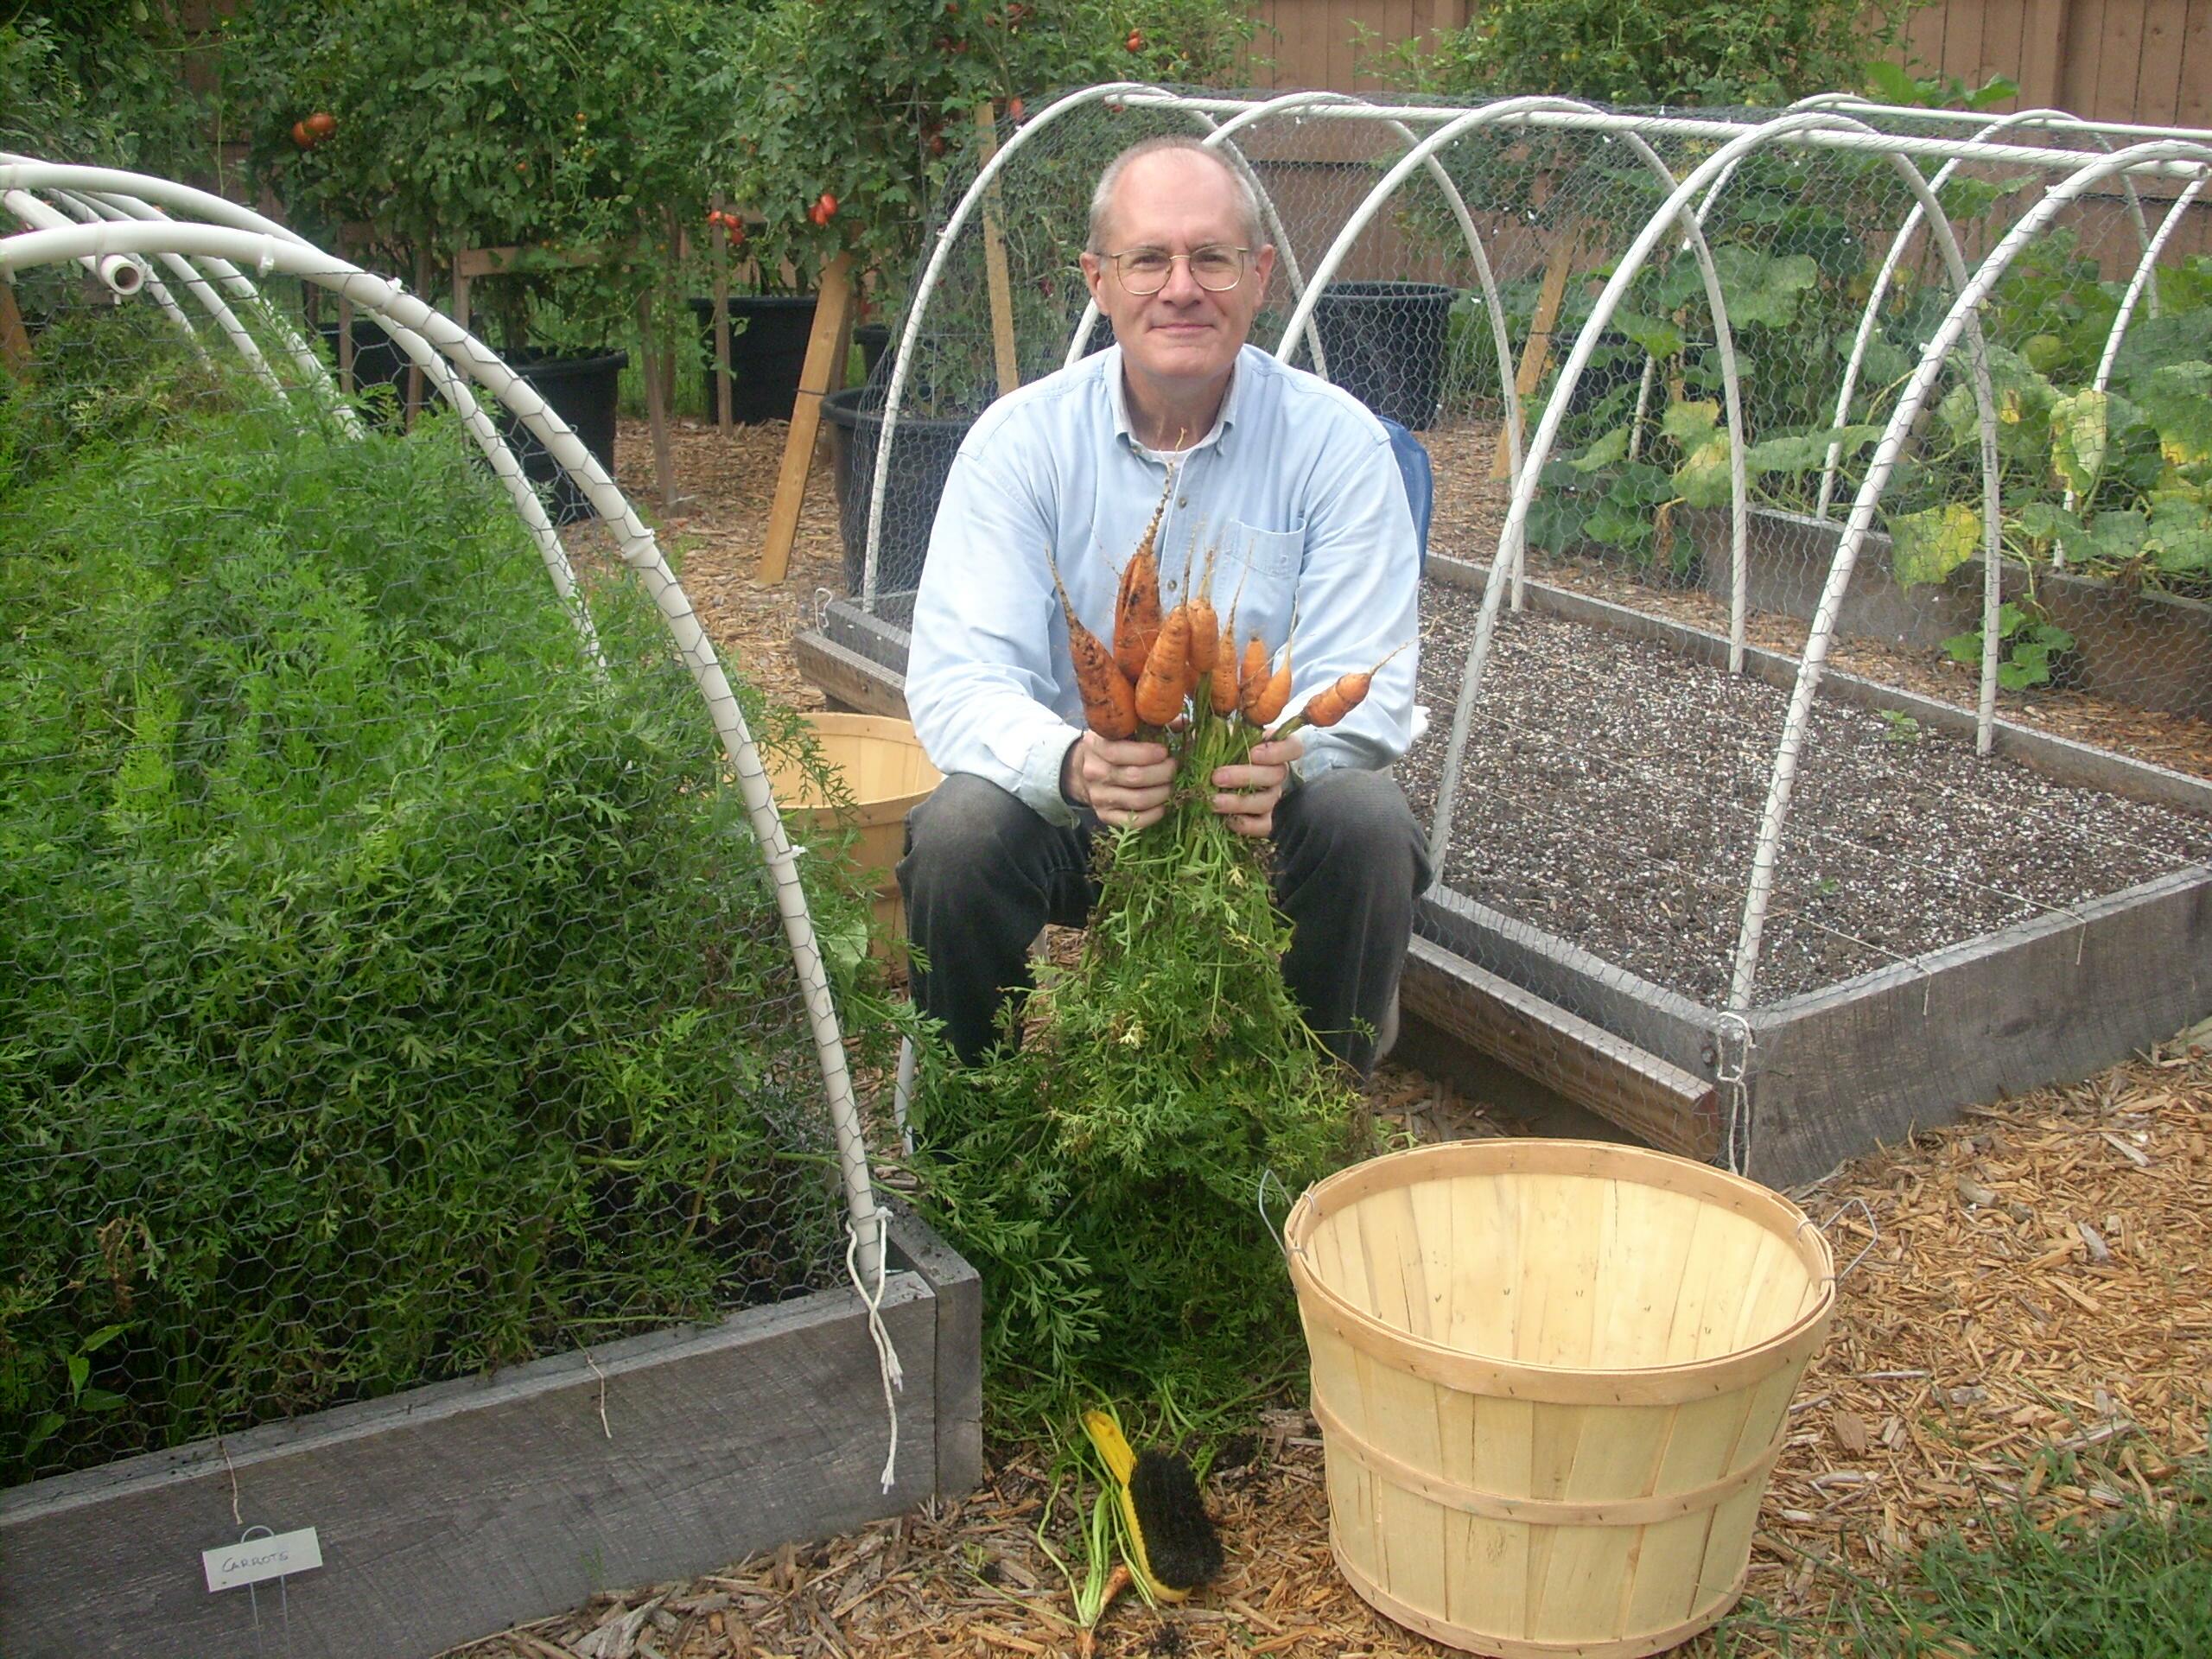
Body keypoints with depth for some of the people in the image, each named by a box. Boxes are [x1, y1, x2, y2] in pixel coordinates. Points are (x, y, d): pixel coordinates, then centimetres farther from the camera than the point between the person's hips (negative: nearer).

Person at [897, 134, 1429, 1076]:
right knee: (960, 829, -28)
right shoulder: (1019, 440, -7)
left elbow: (1368, 688, -13)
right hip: (1070, 811, 0)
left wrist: (1285, 757, -38)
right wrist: (1072, 762, -40)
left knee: (1367, 821, -29)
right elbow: (956, 678, -16)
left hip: (1263, 816, 0)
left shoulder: (1336, 441, -7)